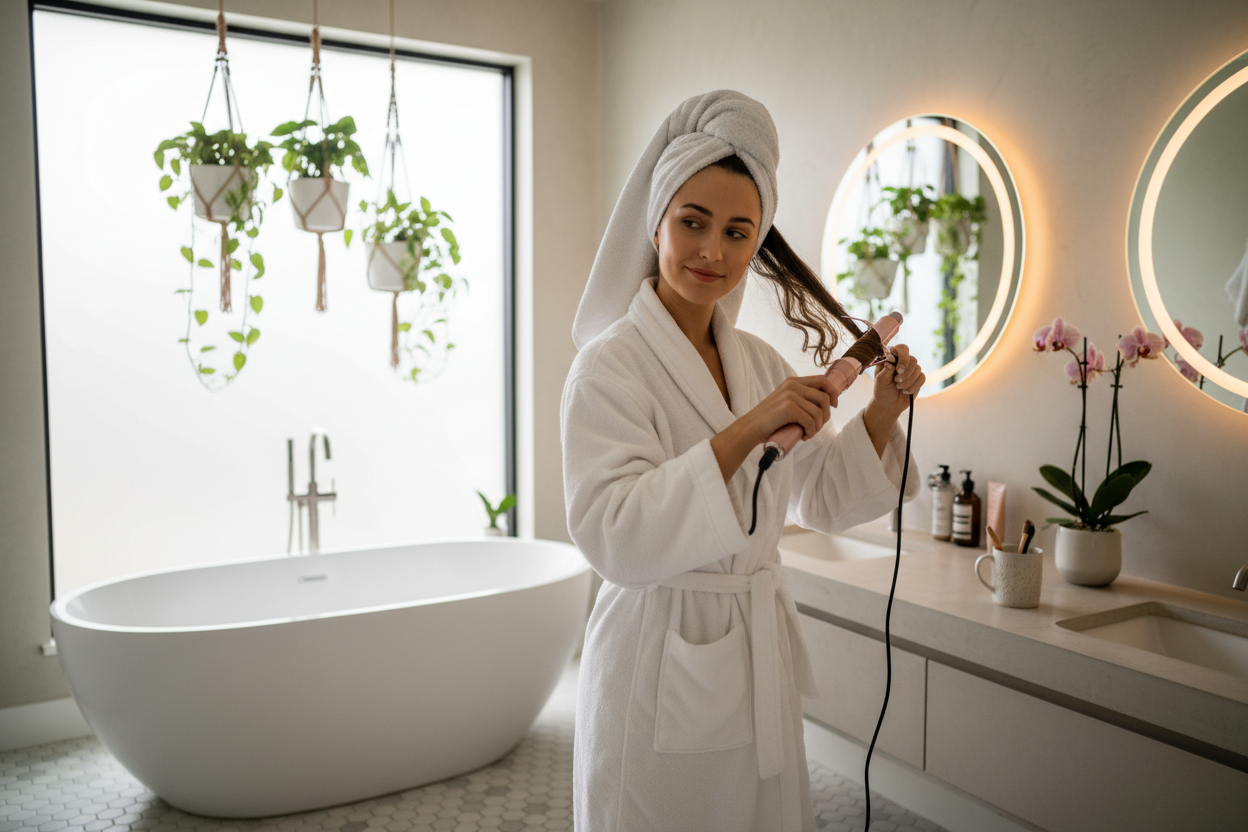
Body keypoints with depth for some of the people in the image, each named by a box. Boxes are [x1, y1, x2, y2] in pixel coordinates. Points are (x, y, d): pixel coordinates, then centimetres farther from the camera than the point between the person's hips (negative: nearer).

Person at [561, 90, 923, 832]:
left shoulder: (759, 361, 6)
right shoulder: (612, 364, -14)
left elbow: (823, 502, 12)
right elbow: (612, 535, -27)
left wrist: (882, 416, -2)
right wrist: (746, 432, -32)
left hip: (759, 661, 6)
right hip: (661, 666, -6)